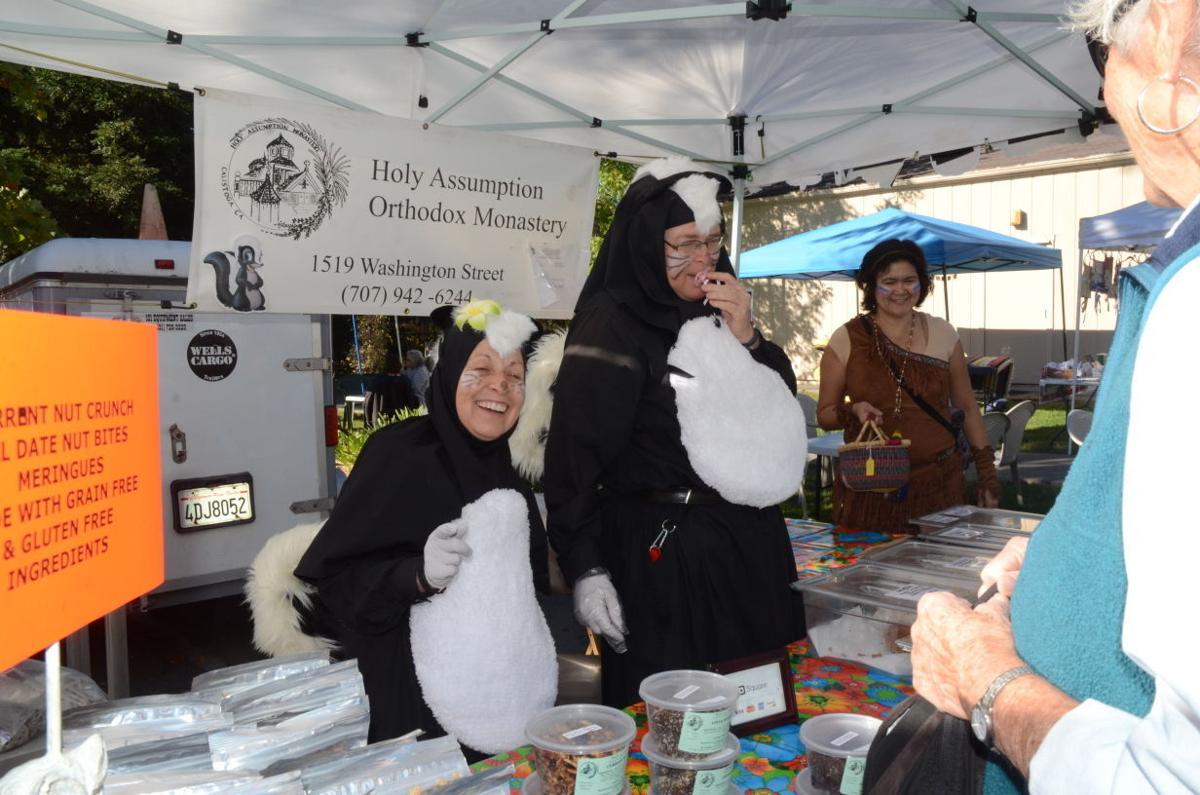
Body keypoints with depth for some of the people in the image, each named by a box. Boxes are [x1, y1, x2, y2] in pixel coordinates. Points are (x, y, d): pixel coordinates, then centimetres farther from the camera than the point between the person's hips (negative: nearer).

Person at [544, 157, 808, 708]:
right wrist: (585, 568, -18)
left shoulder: (717, 315, 9)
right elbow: (575, 455, -15)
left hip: (750, 545, 7)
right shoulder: (611, 326, -12)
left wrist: (747, 339, -4)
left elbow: (782, 407, 13)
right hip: (661, 557, -7)